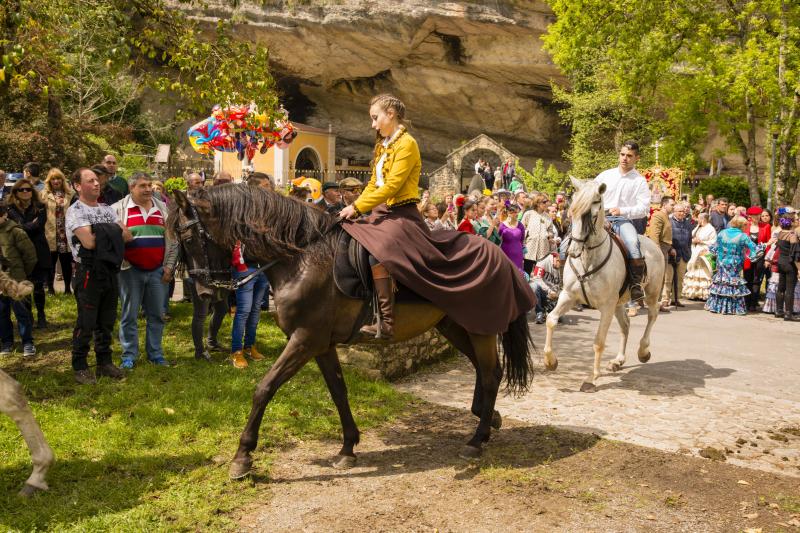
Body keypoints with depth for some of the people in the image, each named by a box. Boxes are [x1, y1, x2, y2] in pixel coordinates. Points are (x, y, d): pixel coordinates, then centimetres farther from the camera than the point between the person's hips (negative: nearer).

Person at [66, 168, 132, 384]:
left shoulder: (107, 209, 14)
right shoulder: (75, 211, -7)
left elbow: (127, 235, 5)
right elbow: (88, 242, -20)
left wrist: (102, 234, -7)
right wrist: (112, 233, -5)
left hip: (110, 270, 6)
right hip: (88, 272, -6)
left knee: (107, 321, 13)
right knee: (86, 323, 0)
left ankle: (104, 362, 24)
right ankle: (80, 367, 12)